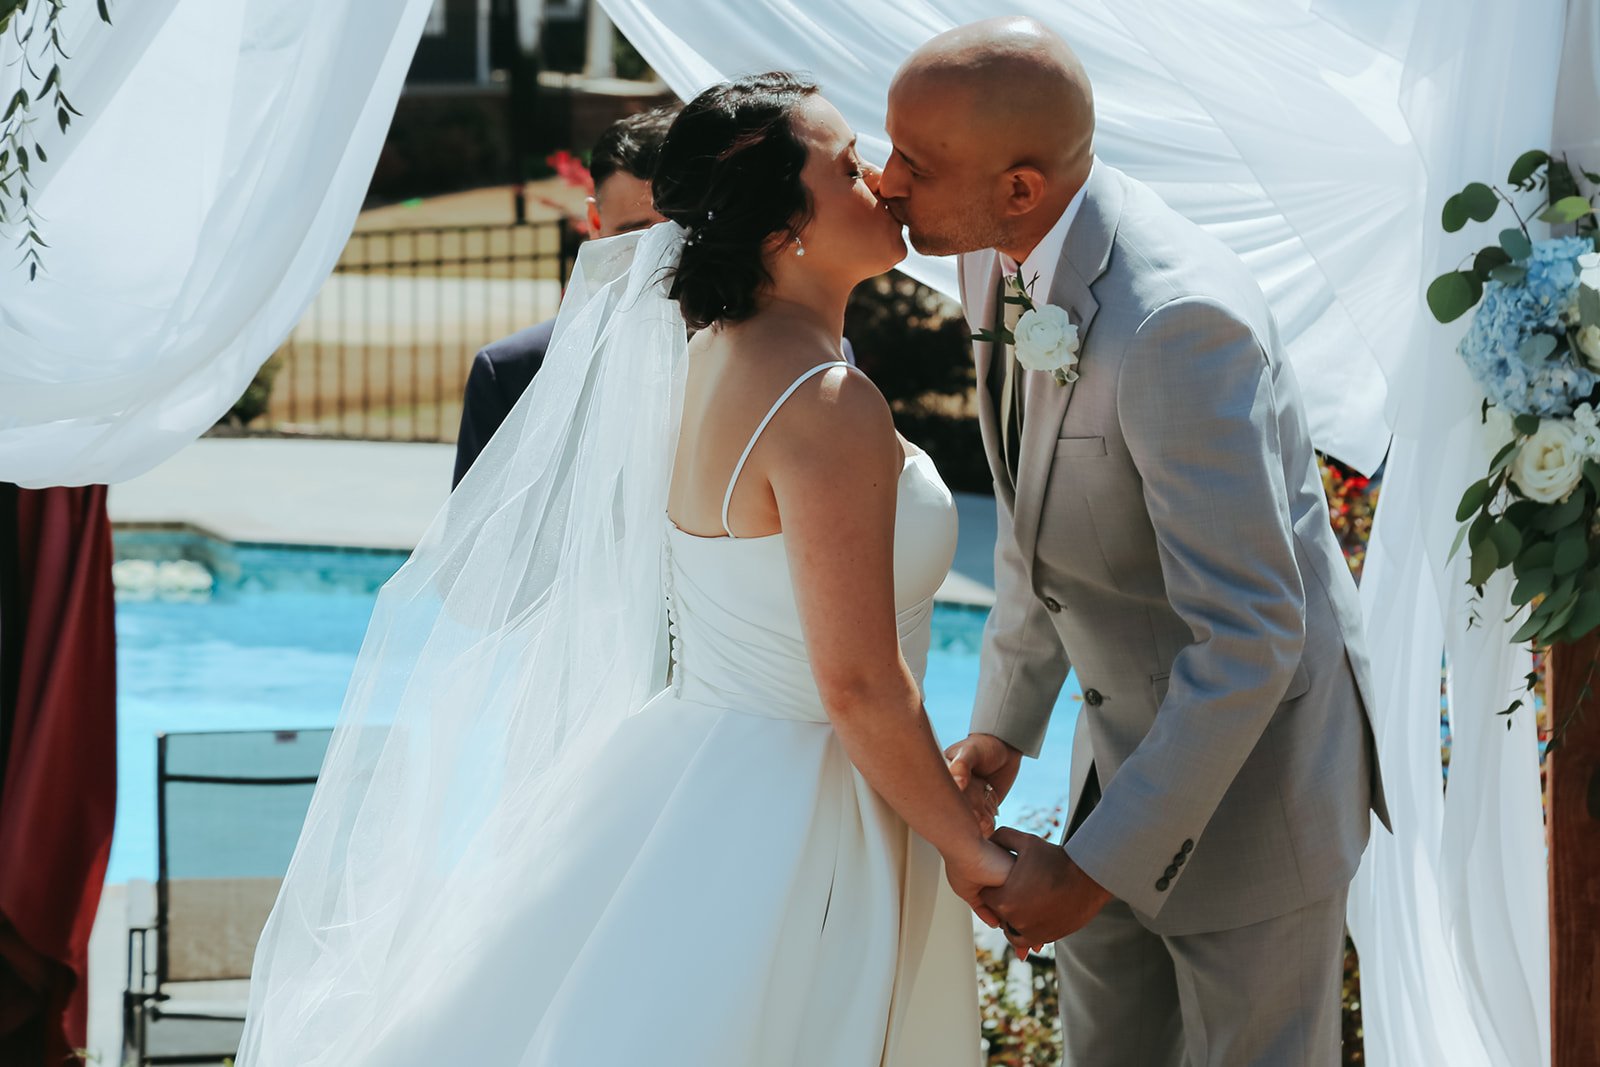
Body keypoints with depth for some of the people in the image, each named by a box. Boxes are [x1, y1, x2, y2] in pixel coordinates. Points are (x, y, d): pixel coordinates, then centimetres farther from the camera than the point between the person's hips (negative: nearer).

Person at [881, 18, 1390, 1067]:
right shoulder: (1001, 257, -6)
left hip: (1257, 752, -8)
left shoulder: (1176, 318, -35)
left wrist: (1095, 869, -28)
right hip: (1133, 727, 8)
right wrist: (1003, 723, 10)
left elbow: (1248, 638, -33)